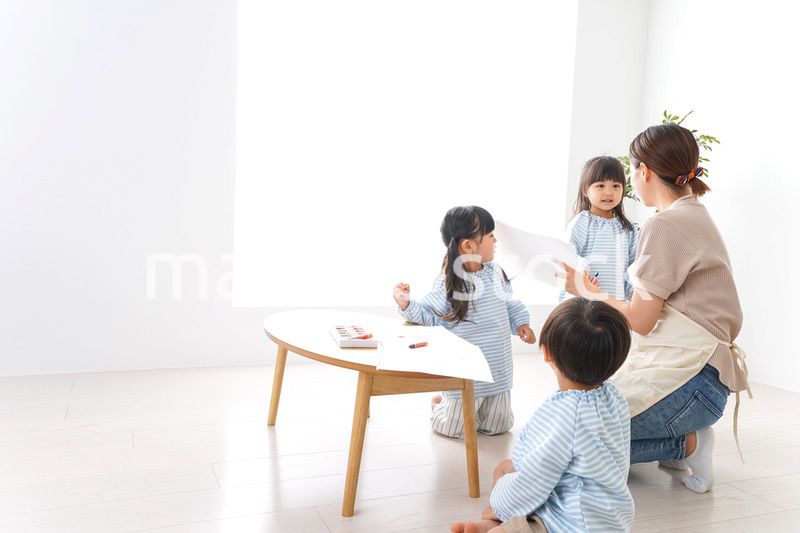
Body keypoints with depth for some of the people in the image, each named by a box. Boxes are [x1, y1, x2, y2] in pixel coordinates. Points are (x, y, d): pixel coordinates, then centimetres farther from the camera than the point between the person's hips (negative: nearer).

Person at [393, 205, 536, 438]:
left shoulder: (495, 272, 0)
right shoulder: (447, 283, -18)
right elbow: (431, 318, -10)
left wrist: (520, 322, 3)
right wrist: (407, 305, -25)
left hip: (498, 370, 5)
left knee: (499, 427, 16)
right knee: (454, 430, 7)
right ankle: (439, 403, 38)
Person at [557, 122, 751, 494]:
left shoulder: (665, 225, -16)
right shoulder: (696, 216, 14)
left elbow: (641, 321, -14)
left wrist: (588, 291, 1)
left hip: (687, 379, -10)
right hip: (690, 366, 10)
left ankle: (686, 444, -3)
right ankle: (683, 440, 9)